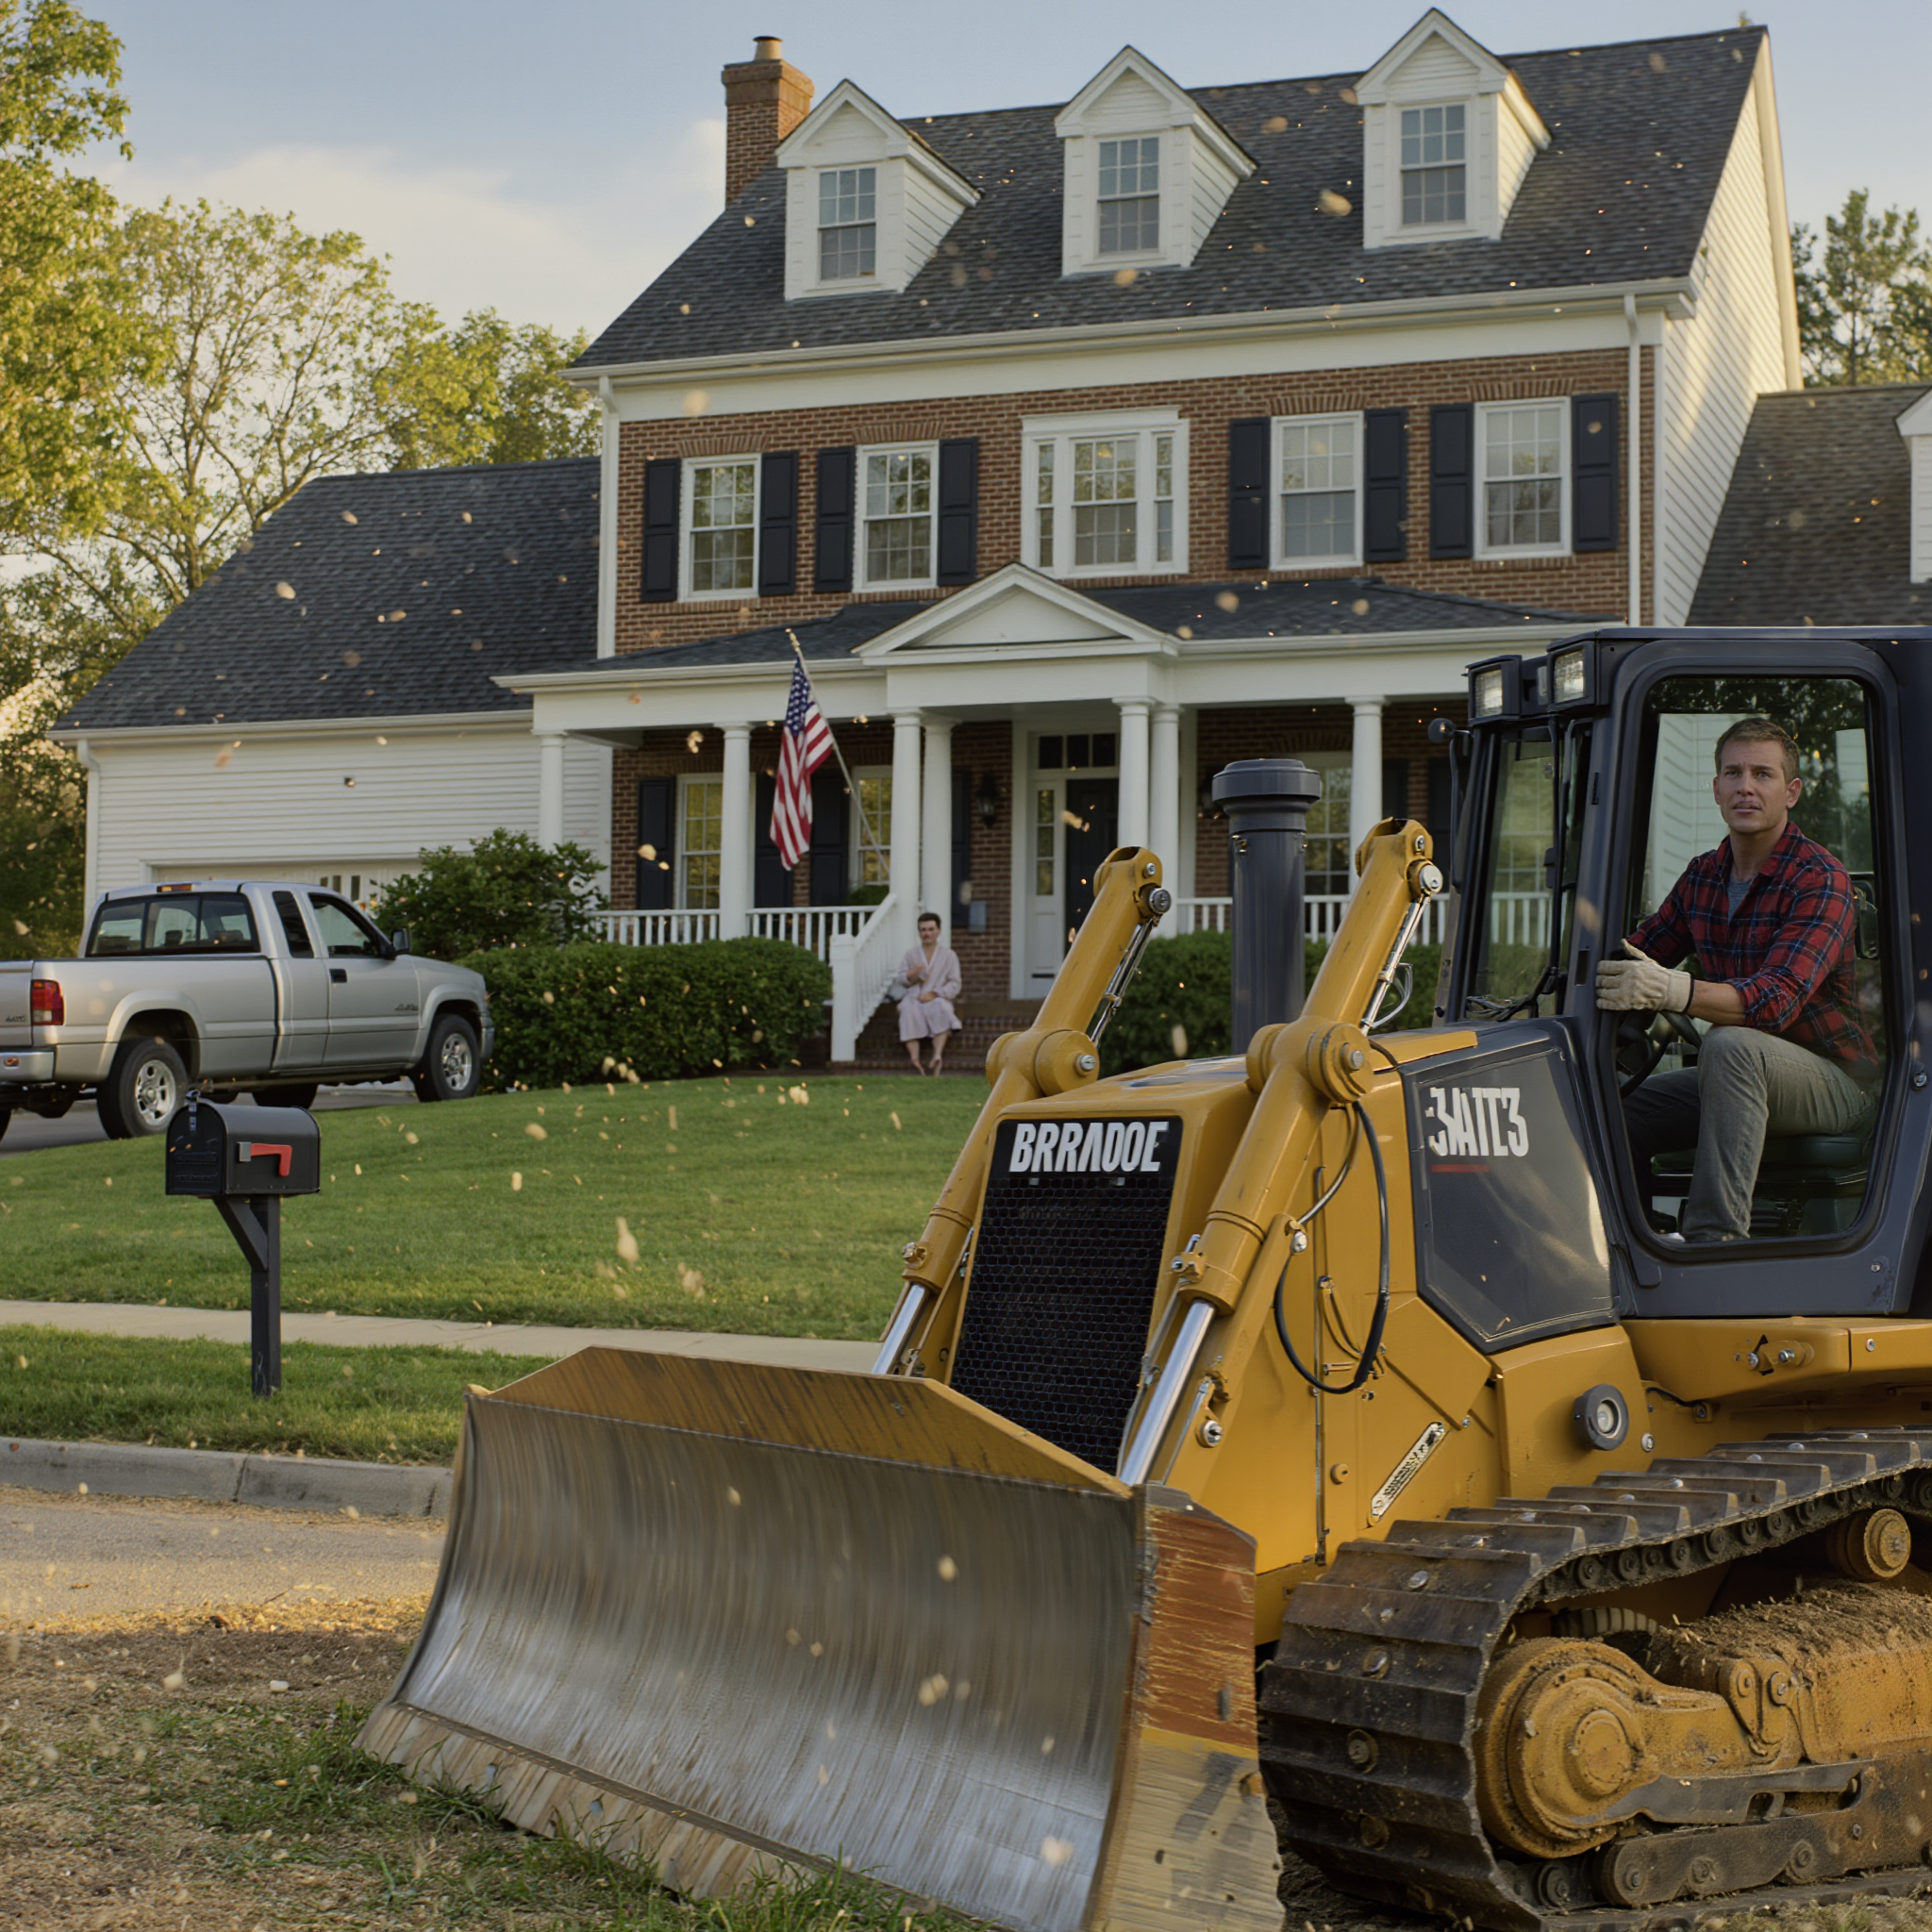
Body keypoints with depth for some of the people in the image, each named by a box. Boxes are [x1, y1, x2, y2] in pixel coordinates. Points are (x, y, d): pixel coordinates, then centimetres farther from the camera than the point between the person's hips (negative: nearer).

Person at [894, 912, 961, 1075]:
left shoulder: (949, 955, 13)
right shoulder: (910, 954, 19)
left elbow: (954, 985, 3)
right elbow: (901, 980, 12)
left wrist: (934, 994, -14)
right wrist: (910, 976, -13)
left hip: (938, 999, -1)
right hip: (914, 998, 1)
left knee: (940, 1007, -38)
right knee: (909, 1011, -36)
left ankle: (938, 1055, -47)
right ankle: (914, 1059, -48)